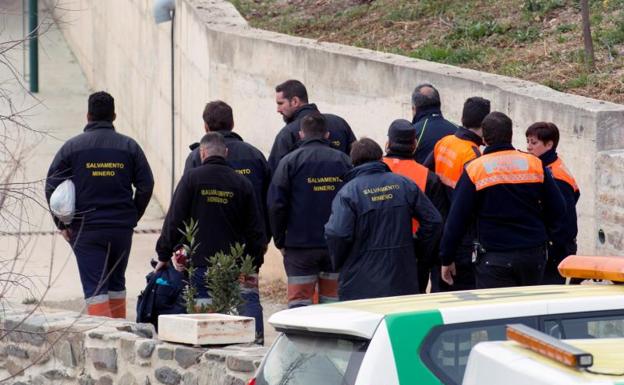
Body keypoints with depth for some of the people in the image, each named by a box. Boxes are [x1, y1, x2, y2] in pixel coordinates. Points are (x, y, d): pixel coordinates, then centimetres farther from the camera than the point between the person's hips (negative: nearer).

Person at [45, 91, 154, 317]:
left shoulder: (72, 146, -1)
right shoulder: (129, 146, 3)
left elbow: (52, 186, -3)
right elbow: (146, 186, 1)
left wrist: (62, 224, 2)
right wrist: (133, 217, 11)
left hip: (85, 229, -2)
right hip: (122, 228, 2)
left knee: (94, 288, -3)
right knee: (116, 282, 19)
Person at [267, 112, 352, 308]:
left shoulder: (290, 161, -3)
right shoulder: (343, 160, 5)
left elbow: (276, 205, -6)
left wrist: (280, 241, 3)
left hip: (300, 246, -3)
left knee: (299, 301, 0)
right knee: (333, 303, 8)